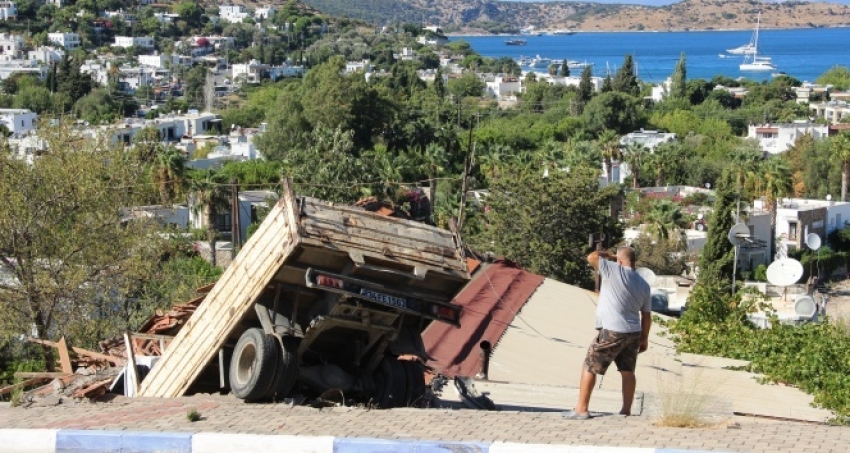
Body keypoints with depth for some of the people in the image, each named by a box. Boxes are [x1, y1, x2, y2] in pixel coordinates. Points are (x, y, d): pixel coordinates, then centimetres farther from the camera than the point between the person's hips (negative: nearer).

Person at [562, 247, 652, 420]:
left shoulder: (614, 271, -12)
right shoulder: (643, 284, 8)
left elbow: (591, 257, -9)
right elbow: (646, 315, 11)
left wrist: (604, 255, 11)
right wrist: (644, 338, 18)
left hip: (611, 332, -7)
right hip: (633, 333, 7)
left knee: (589, 368, 1)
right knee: (627, 371, 14)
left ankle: (581, 409, 2)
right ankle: (626, 410, 16)